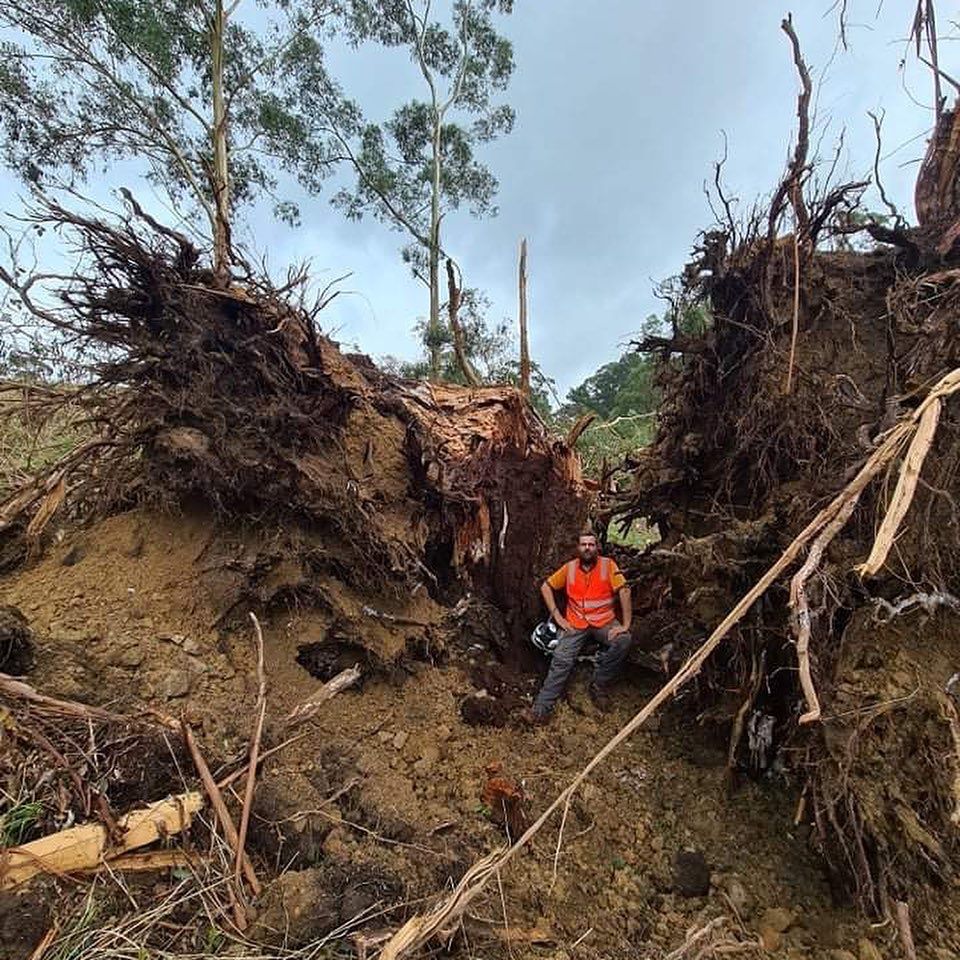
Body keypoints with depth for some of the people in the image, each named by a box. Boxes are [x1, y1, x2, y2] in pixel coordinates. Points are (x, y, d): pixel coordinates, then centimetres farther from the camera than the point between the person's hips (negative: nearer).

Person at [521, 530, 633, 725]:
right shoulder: (569, 567, 5)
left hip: (604, 622, -1)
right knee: (561, 660, -19)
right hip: (576, 624, 1)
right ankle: (542, 709, -18)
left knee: (623, 641, -30)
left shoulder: (607, 565, -2)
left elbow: (624, 592, -10)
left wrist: (625, 625, -19)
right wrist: (558, 617, 2)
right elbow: (546, 587, 10)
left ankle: (599, 685, -11)